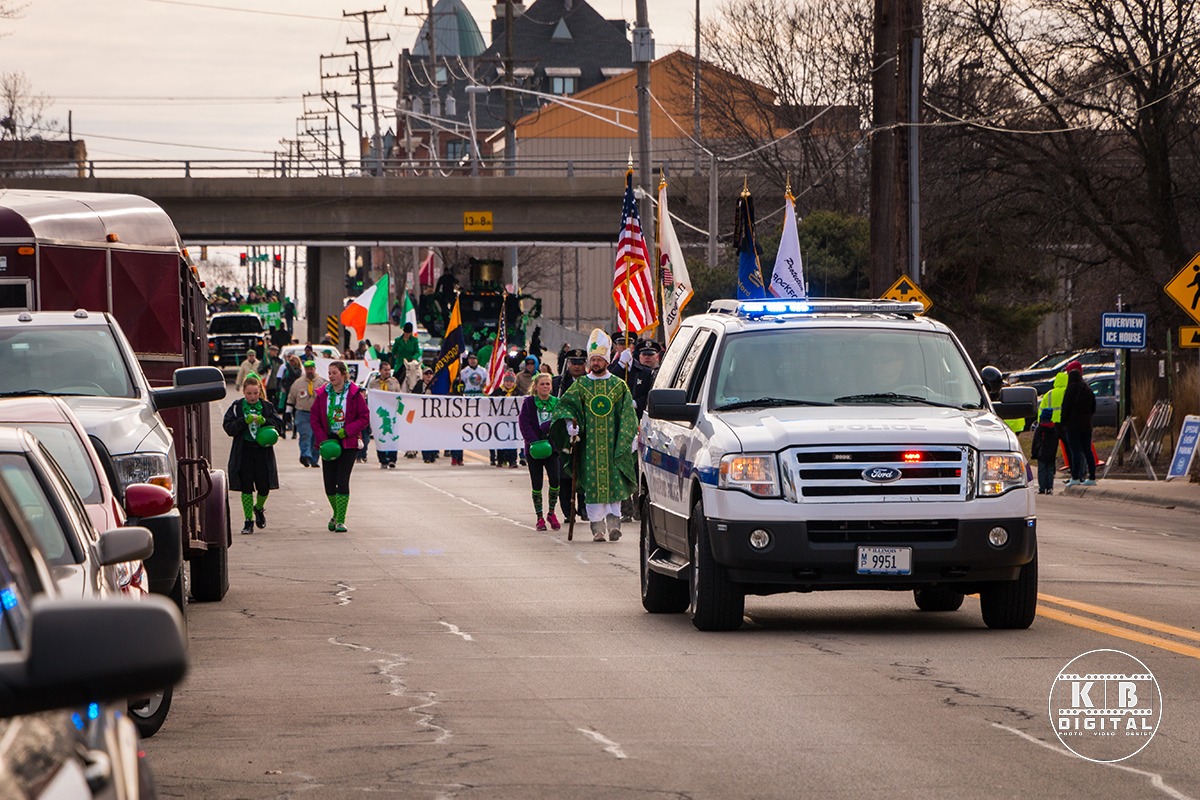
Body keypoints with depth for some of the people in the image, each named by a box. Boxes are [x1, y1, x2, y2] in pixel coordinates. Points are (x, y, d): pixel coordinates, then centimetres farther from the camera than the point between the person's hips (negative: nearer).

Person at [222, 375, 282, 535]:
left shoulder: (267, 407, 6)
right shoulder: (237, 407, 2)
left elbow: (279, 424, 2)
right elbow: (228, 427, -6)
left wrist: (264, 421, -16)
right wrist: (245, 421, -19)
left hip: (263, 451, 1)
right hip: (243, 452, -1)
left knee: (264, 486, 1)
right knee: (246, 487, -2)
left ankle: (259, 508, 33)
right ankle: (248, 521, 6)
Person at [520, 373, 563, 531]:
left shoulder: (557, 403, 8)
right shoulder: (529, 403, 2)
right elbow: (524, 423, -6)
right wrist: (534, 442, -18)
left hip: (552, 446, 1)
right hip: (533, 448, -1)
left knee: (555, 479, -13)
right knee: (536, 483, -1)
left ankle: (551, 513, 6)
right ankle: (539, 517, 11)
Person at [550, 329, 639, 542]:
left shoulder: (619, 386, 7)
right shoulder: (580, 385, 8)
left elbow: (628, 416, 7)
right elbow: (564, 405, 5)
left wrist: (627, 441, 0)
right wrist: (570, 423, -14)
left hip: (613, 443, 0)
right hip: (589, 443, 0)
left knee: (614, 482, -9)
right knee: (592, 484, -3)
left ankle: (613, 521, -10)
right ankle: (597, 526, -1)